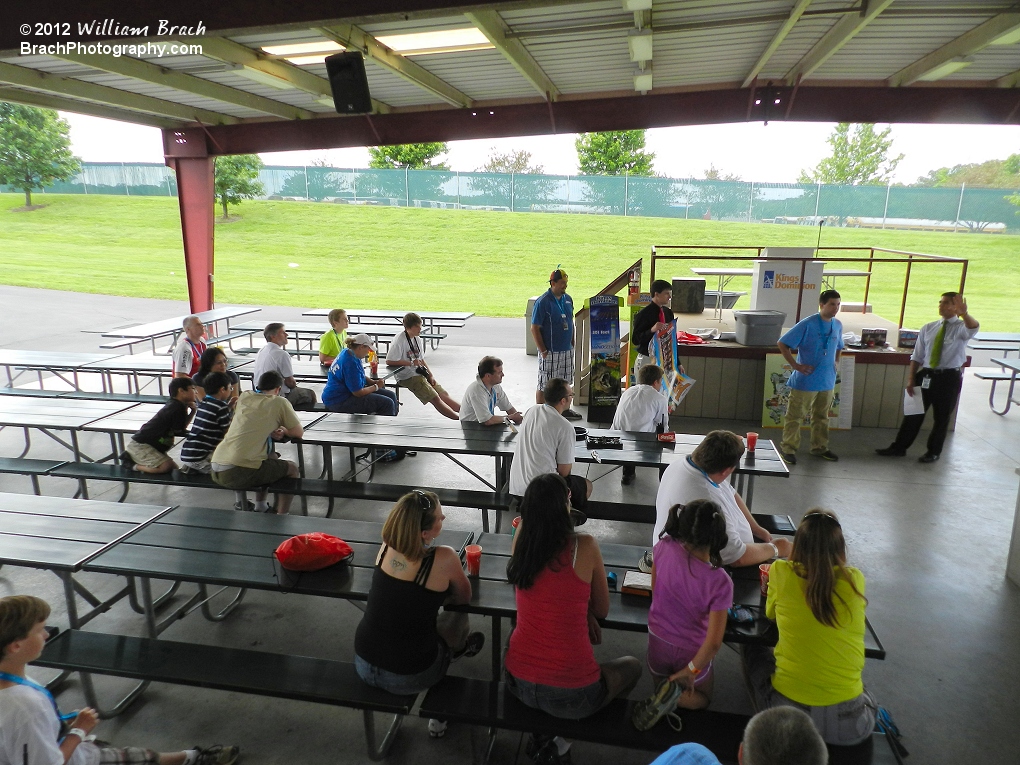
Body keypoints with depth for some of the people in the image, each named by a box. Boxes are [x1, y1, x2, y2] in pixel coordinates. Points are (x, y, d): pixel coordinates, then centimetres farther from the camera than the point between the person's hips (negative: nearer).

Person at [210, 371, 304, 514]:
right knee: (292, 469, 18)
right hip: (240, 473, -7)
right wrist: (284, 431, 25)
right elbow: (299, 433, 6)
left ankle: (260, 507, 40)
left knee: (271, 457, 33)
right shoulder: (280, 402, 0)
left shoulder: (244, 396, 16)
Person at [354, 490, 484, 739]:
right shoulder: (445, 559, -25)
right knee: (457, 618, 22)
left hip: (363, 664, 5)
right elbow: (464, 597, -2)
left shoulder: (386, 547, -10)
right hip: (407, 678, -4)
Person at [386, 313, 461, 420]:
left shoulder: (416, 339, 11)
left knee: (444, 394, 1)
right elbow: (389, 361, -20)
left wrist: (430, 375, 5)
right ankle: (459, 419, -20)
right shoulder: (399, 340, -14)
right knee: (435, 398, -16)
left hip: (420, 373, 9)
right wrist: (411, 363, -21)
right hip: (407, 377, -9)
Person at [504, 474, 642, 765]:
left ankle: (540, 732, 22)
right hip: (570, 695, -4)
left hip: (517, 682, 4)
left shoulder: (521, 537, -4)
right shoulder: (585, 545, -17)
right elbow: (601, 610, -1)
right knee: (632, 666, 25)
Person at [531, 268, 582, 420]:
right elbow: (535, 328, -14)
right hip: (550, 352, -7)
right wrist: (542, 350, -15)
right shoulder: (543, 302, -15)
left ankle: (564, 409, 33)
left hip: (567, 350, 7)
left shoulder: (568, 299, 7)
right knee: (544, 385, 2)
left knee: (565, 382, 18)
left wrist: (572, 343, 14)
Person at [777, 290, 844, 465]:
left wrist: (836, 362, 8)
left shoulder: (838, 325, 5)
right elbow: (782, 344, -13)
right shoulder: (807, 324, -14)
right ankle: (789, 448, 12)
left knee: (822, 416, 18)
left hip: (827, 381, 6)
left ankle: (820, 447, 31)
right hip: (805, 381, -6)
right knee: (795, 415, 2)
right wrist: (795, 365, -15)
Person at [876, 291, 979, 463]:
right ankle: (899, 447, 18)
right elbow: (917, 356, 8)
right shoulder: (928, 328, 6)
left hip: (949, 378, -3)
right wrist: (911, 379, 2)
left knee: (942, 417, 11)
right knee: (914, 413, 9)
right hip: (926, 375, 3)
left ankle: (934, 452, 26)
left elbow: (974, 327, -33)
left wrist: (964, 313, -54)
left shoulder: (961, 328, -6)